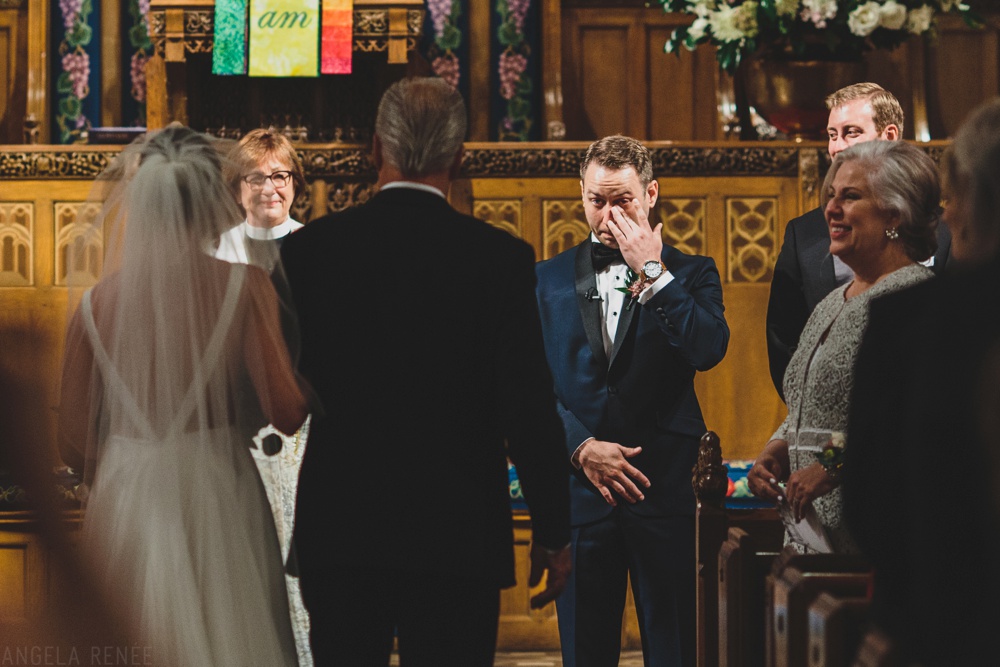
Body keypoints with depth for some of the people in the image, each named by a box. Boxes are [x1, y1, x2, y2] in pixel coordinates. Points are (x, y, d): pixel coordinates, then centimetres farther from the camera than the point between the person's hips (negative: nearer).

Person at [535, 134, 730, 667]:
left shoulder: (689, 273, 9)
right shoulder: (549, 279, 12)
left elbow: (709, 350, -11)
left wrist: (653, 272, -9)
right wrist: (581, 447, -9)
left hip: (666, 486, -1)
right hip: (579, 486, 1)